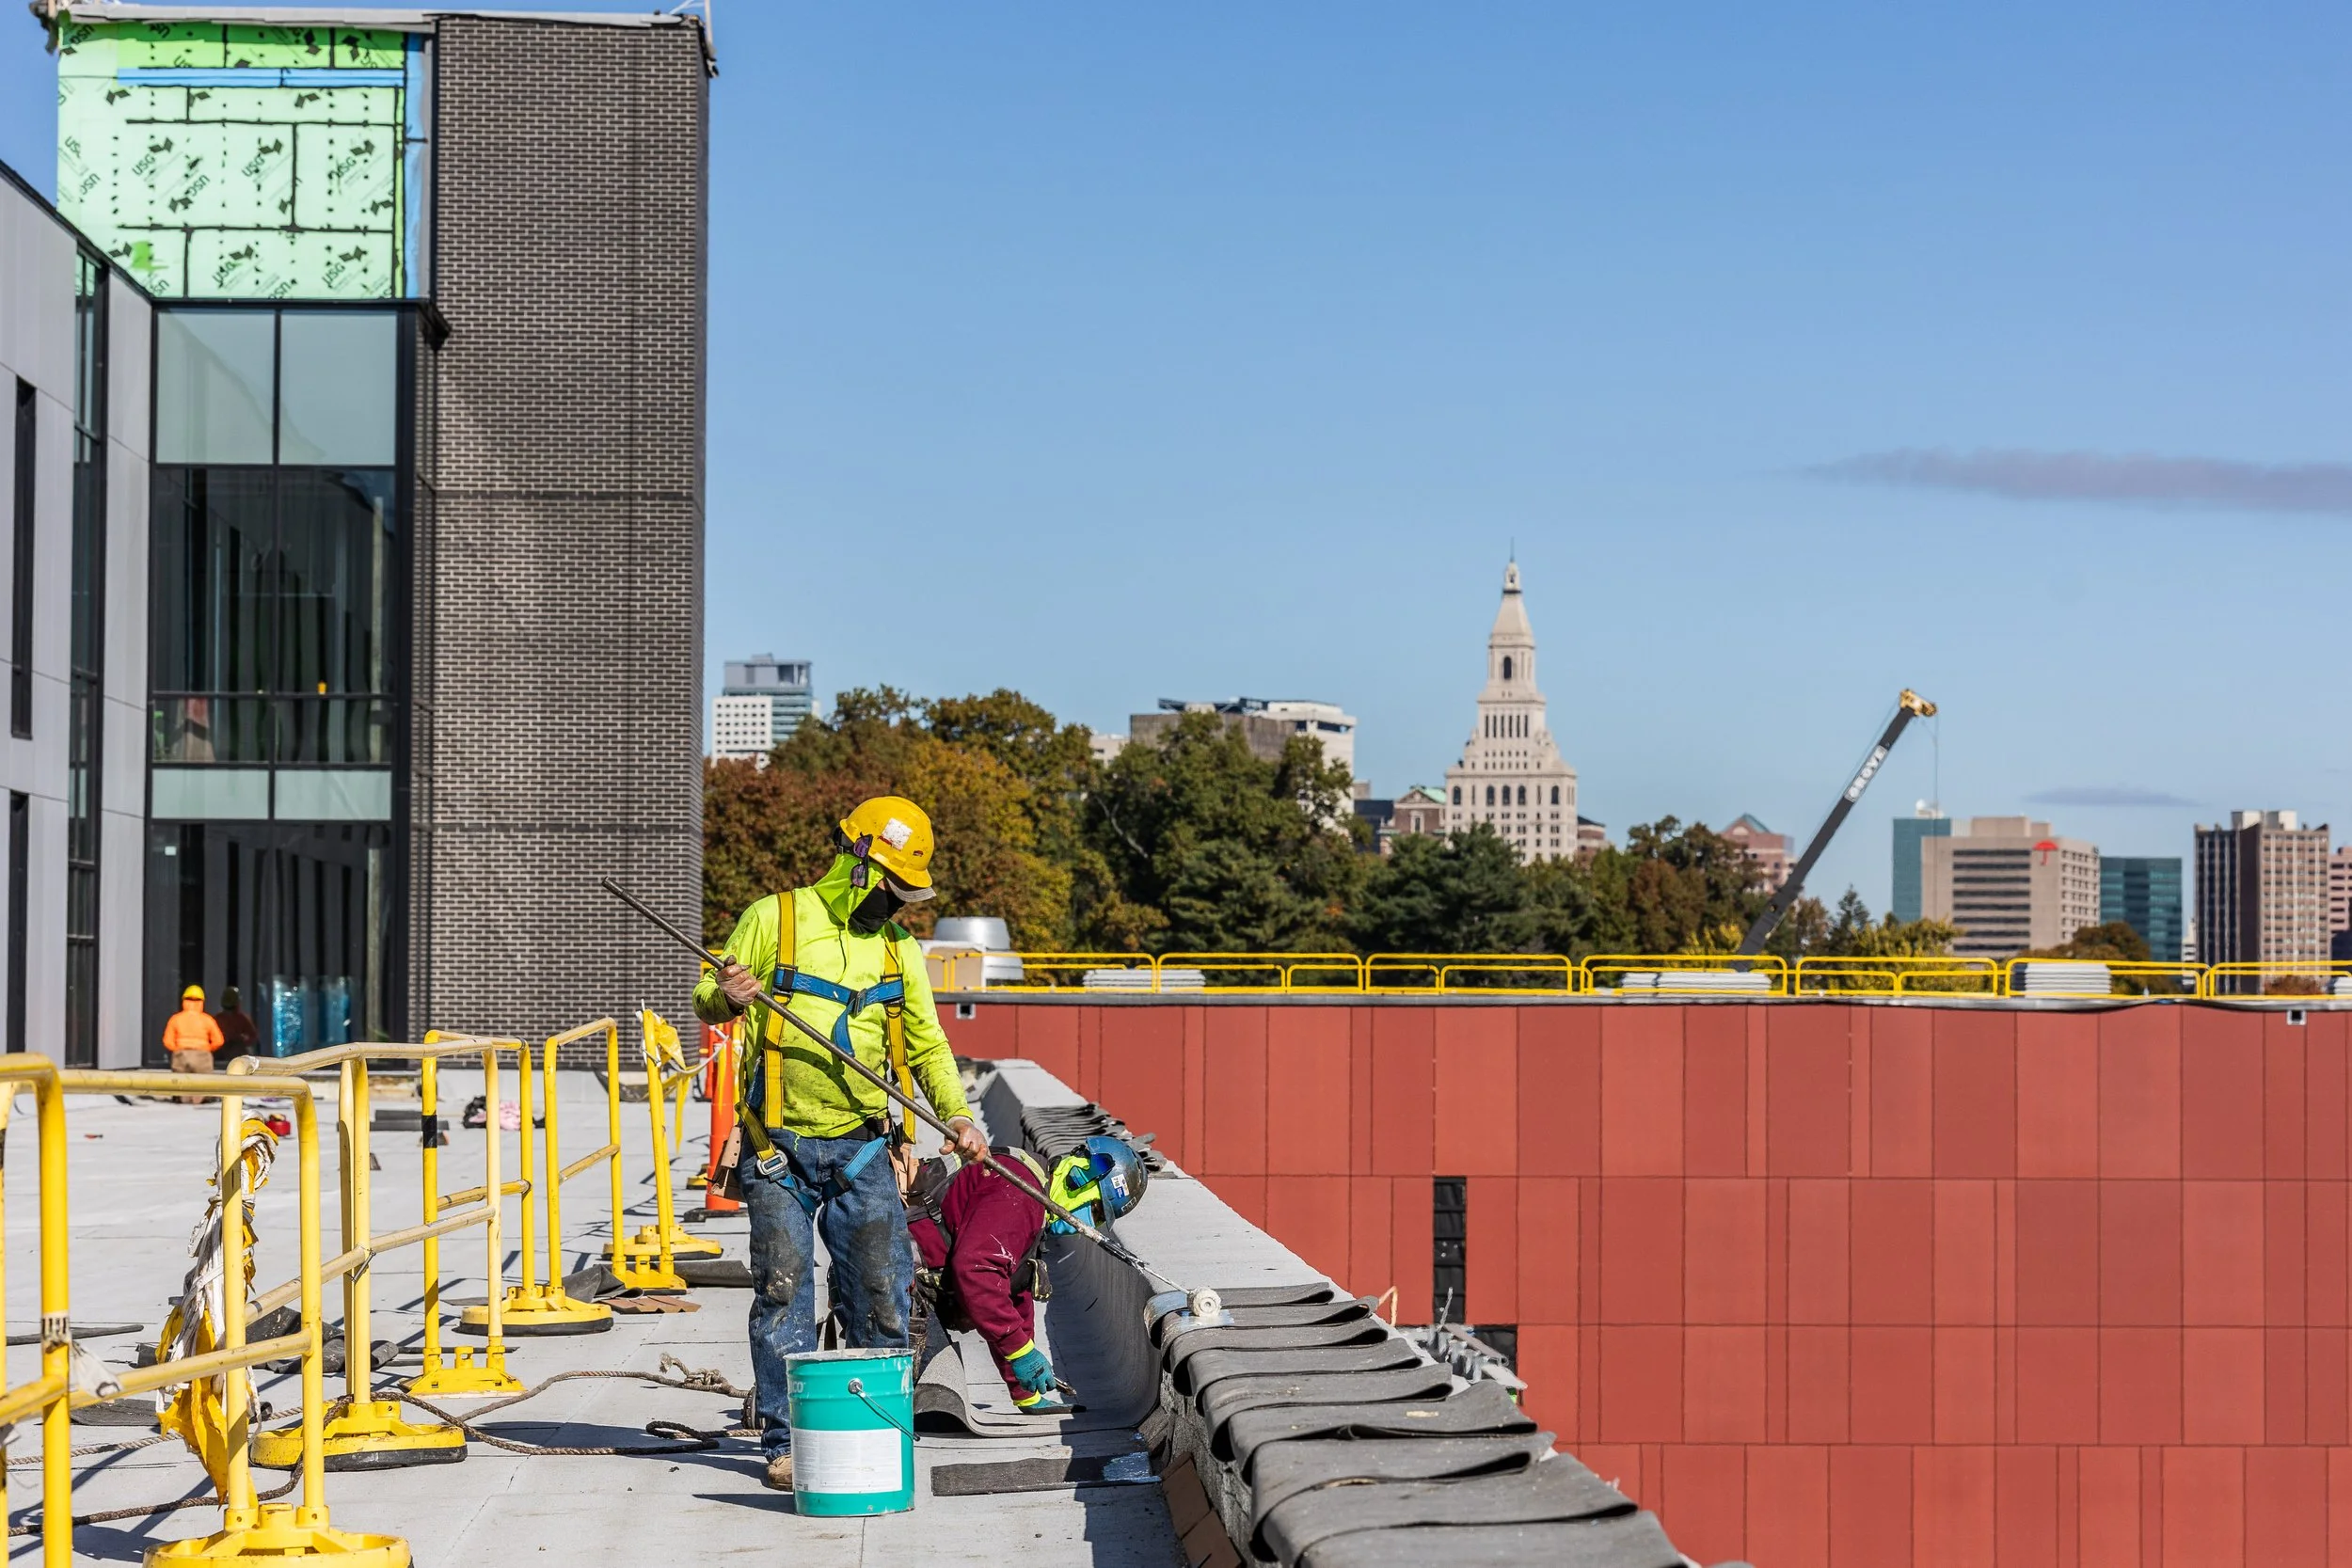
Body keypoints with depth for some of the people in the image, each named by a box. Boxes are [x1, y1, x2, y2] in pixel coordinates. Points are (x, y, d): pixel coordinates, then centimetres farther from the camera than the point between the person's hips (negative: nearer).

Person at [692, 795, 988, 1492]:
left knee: (884, 1290, 1)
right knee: (783, 1289, -2)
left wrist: (955, 1112, -1)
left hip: (860, 1147, 3)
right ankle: (786, 1441, 5)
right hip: (779, 1145, -3)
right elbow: (708, 999, 2)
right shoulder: (774, 919, 1)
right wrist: (727, 996, -23)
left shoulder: (898, 947, 14)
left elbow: (925, 1042, 14)